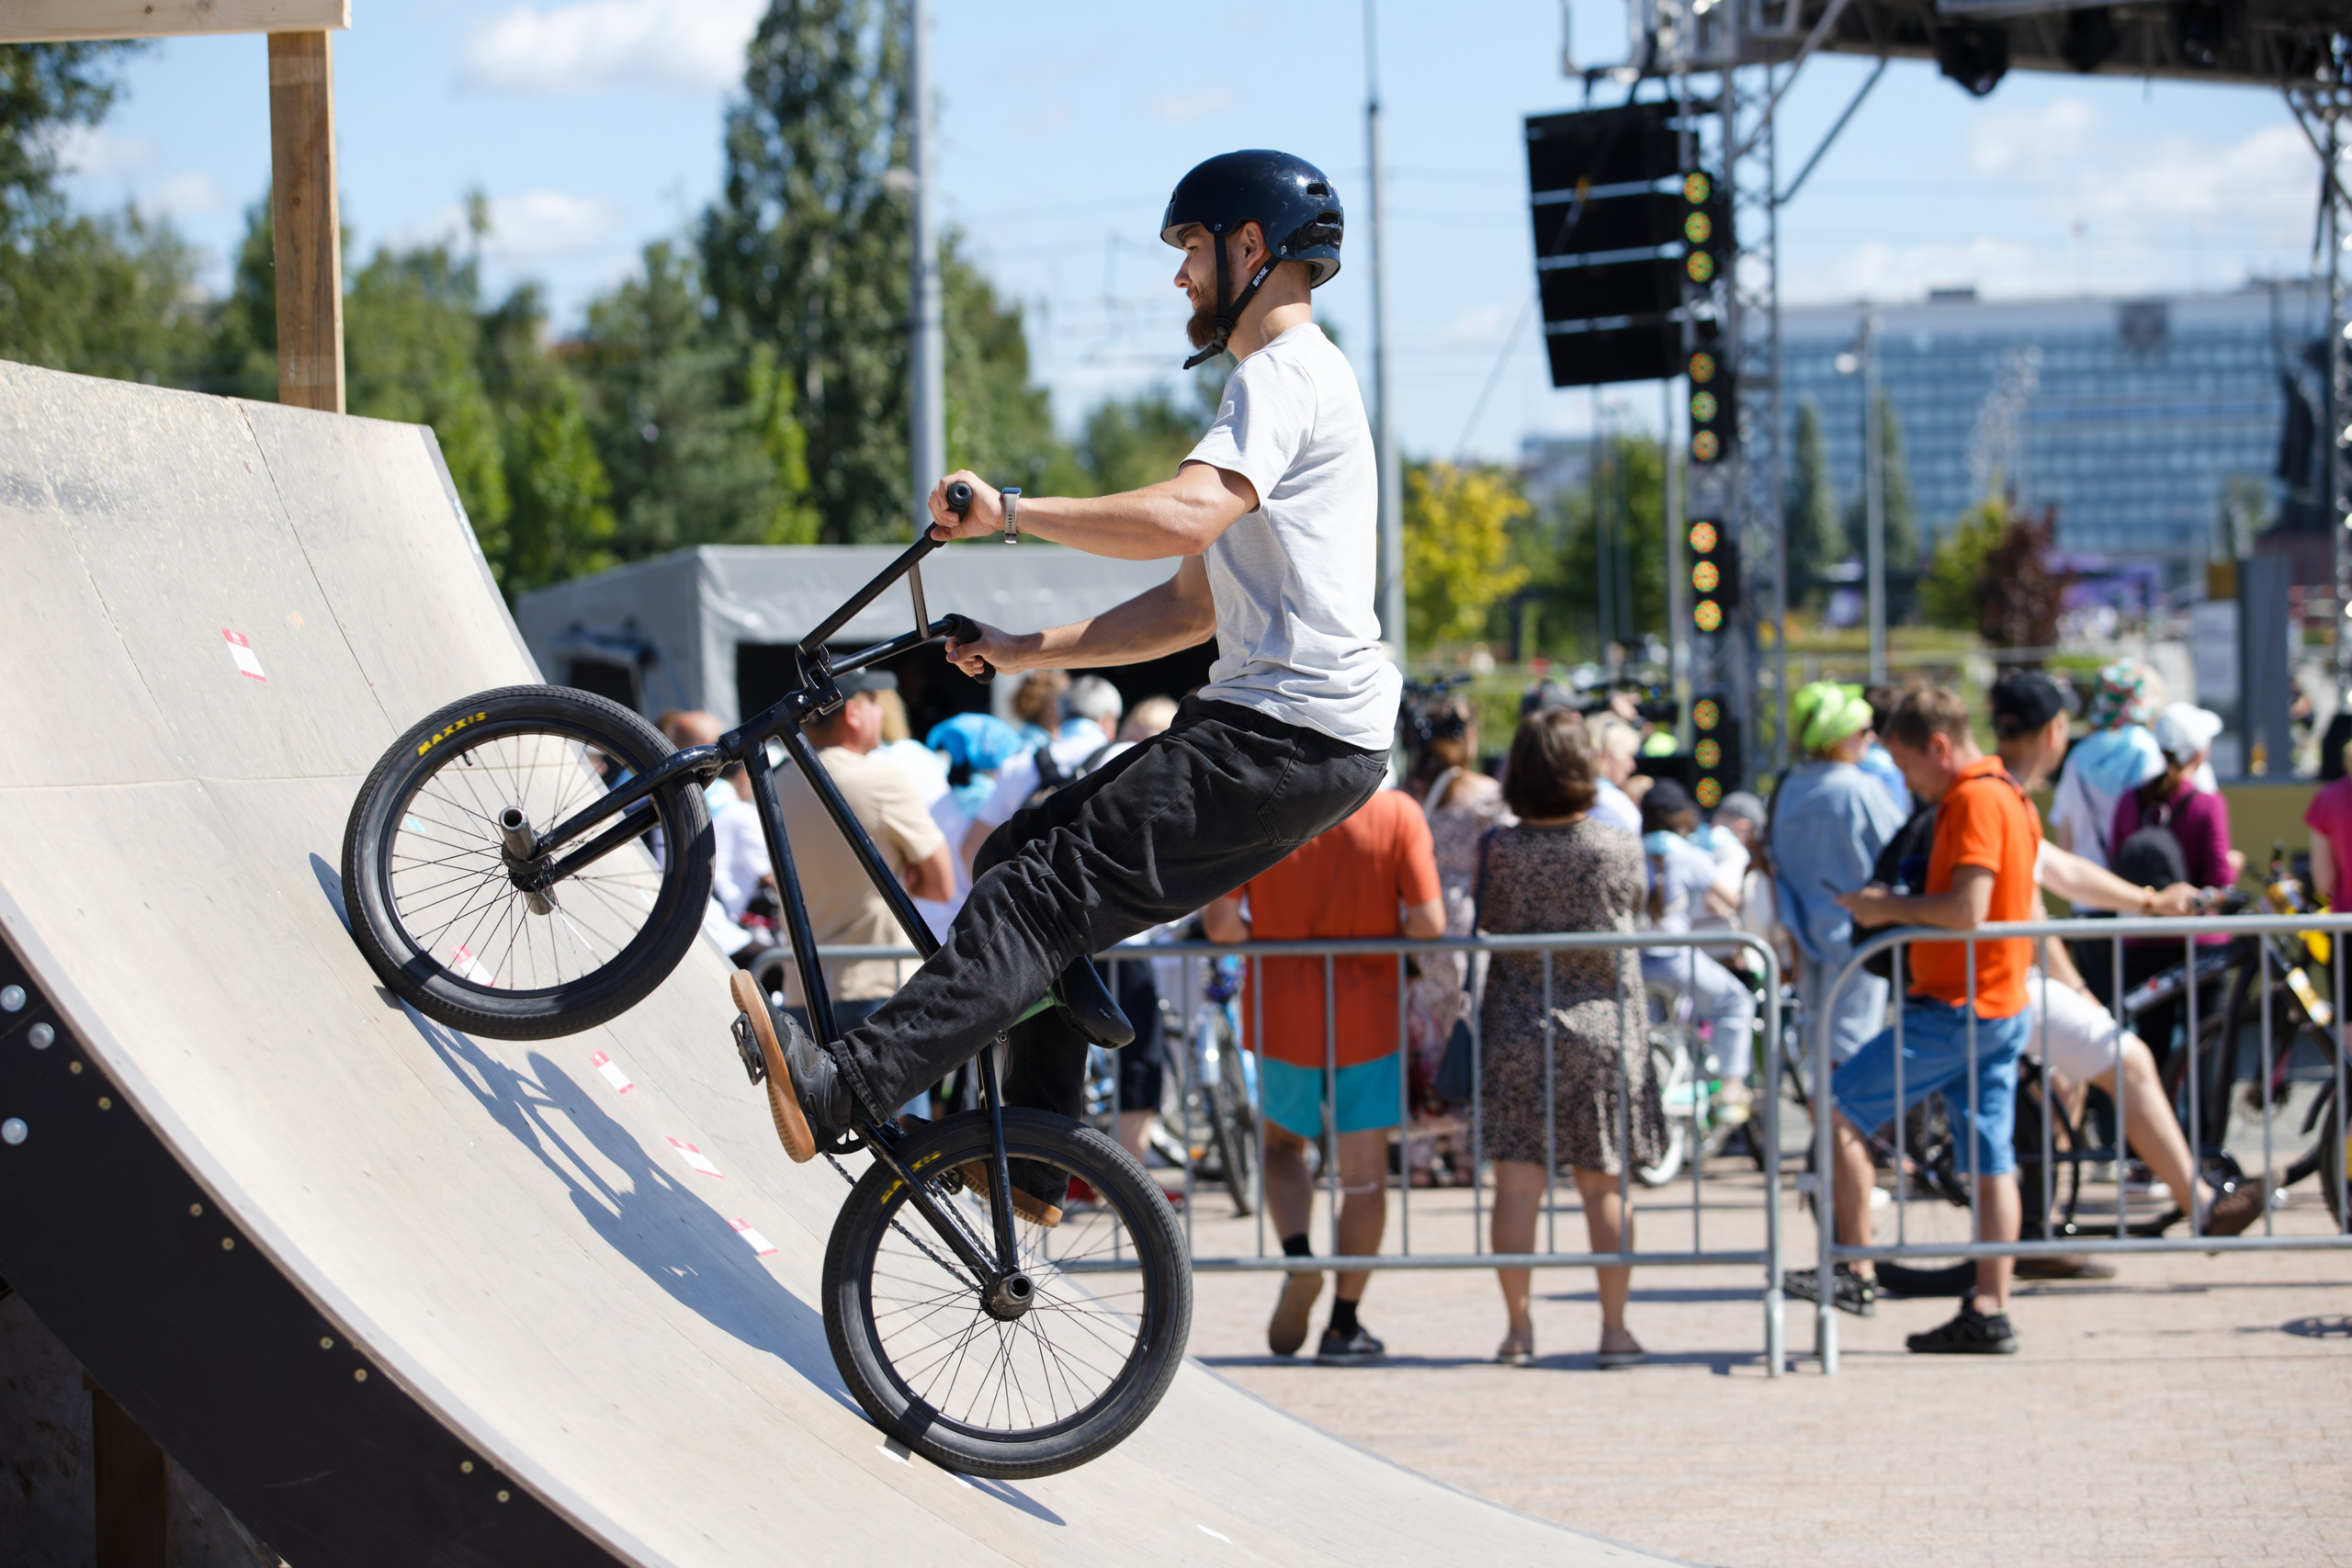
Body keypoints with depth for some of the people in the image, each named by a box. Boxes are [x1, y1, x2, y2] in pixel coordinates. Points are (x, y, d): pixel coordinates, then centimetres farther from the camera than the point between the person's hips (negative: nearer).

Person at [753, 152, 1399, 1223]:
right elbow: (1192, 607, 26)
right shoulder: (1283, 382, 26)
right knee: (1026, 857, 11)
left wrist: (1008, 512, -20)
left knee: (1046, 891, -19)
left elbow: (1183, 519, -27)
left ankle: (843, 1092, -30)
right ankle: (1031, 1158, 12)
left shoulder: (1285, 376, -8)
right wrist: (1029, 651, 16)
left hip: (1291, 734, -10)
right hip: (1265, 723, 10)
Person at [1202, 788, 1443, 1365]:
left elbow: (1219, 923, -13)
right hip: (1367, 1018, -1)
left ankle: (1298, 1257, -1)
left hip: (1283, 1014, 1)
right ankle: (1345, 1326, 12)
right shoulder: (1397, 814, -11)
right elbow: (1428, 922, -14)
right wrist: (1375, 934, 7)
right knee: (1364, 1174, 10)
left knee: (1283, 1145, 23)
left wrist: (1266, 938, 7)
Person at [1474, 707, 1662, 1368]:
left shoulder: (1499, 849, -8)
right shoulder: (1620, 848, -7)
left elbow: (1486, 921, 5)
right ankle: (1615, 1327, 9)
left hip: (1516, 1034, 0)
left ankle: (1519, 1329, 3)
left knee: (1517, 1185, 3)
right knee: (1603, 1187, 8)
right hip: (1602, 1028, 0)